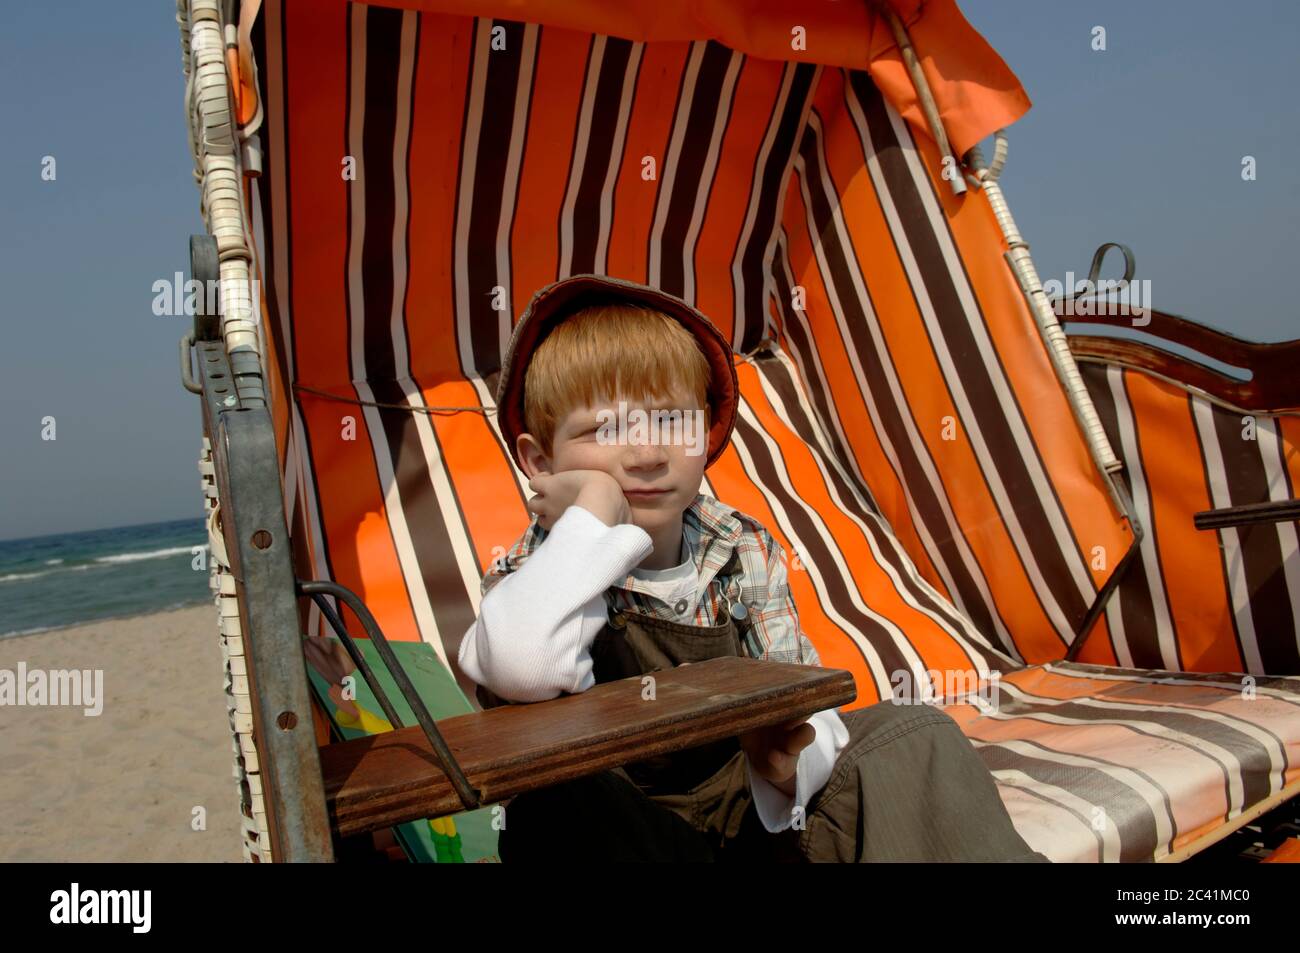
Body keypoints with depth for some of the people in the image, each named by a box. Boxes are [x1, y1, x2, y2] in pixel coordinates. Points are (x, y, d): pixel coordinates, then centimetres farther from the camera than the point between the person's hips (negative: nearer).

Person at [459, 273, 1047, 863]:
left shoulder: (745, 551, -3)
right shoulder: (532, 574, -17)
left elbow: (801, 698, -2)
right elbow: (523, 669, -44)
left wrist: (788, 762, -26)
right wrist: (595, 508, -33)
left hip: (756, 812, 4)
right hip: (615, 837, -3)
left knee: (915, 735, -11)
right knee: (559, 806, -37)